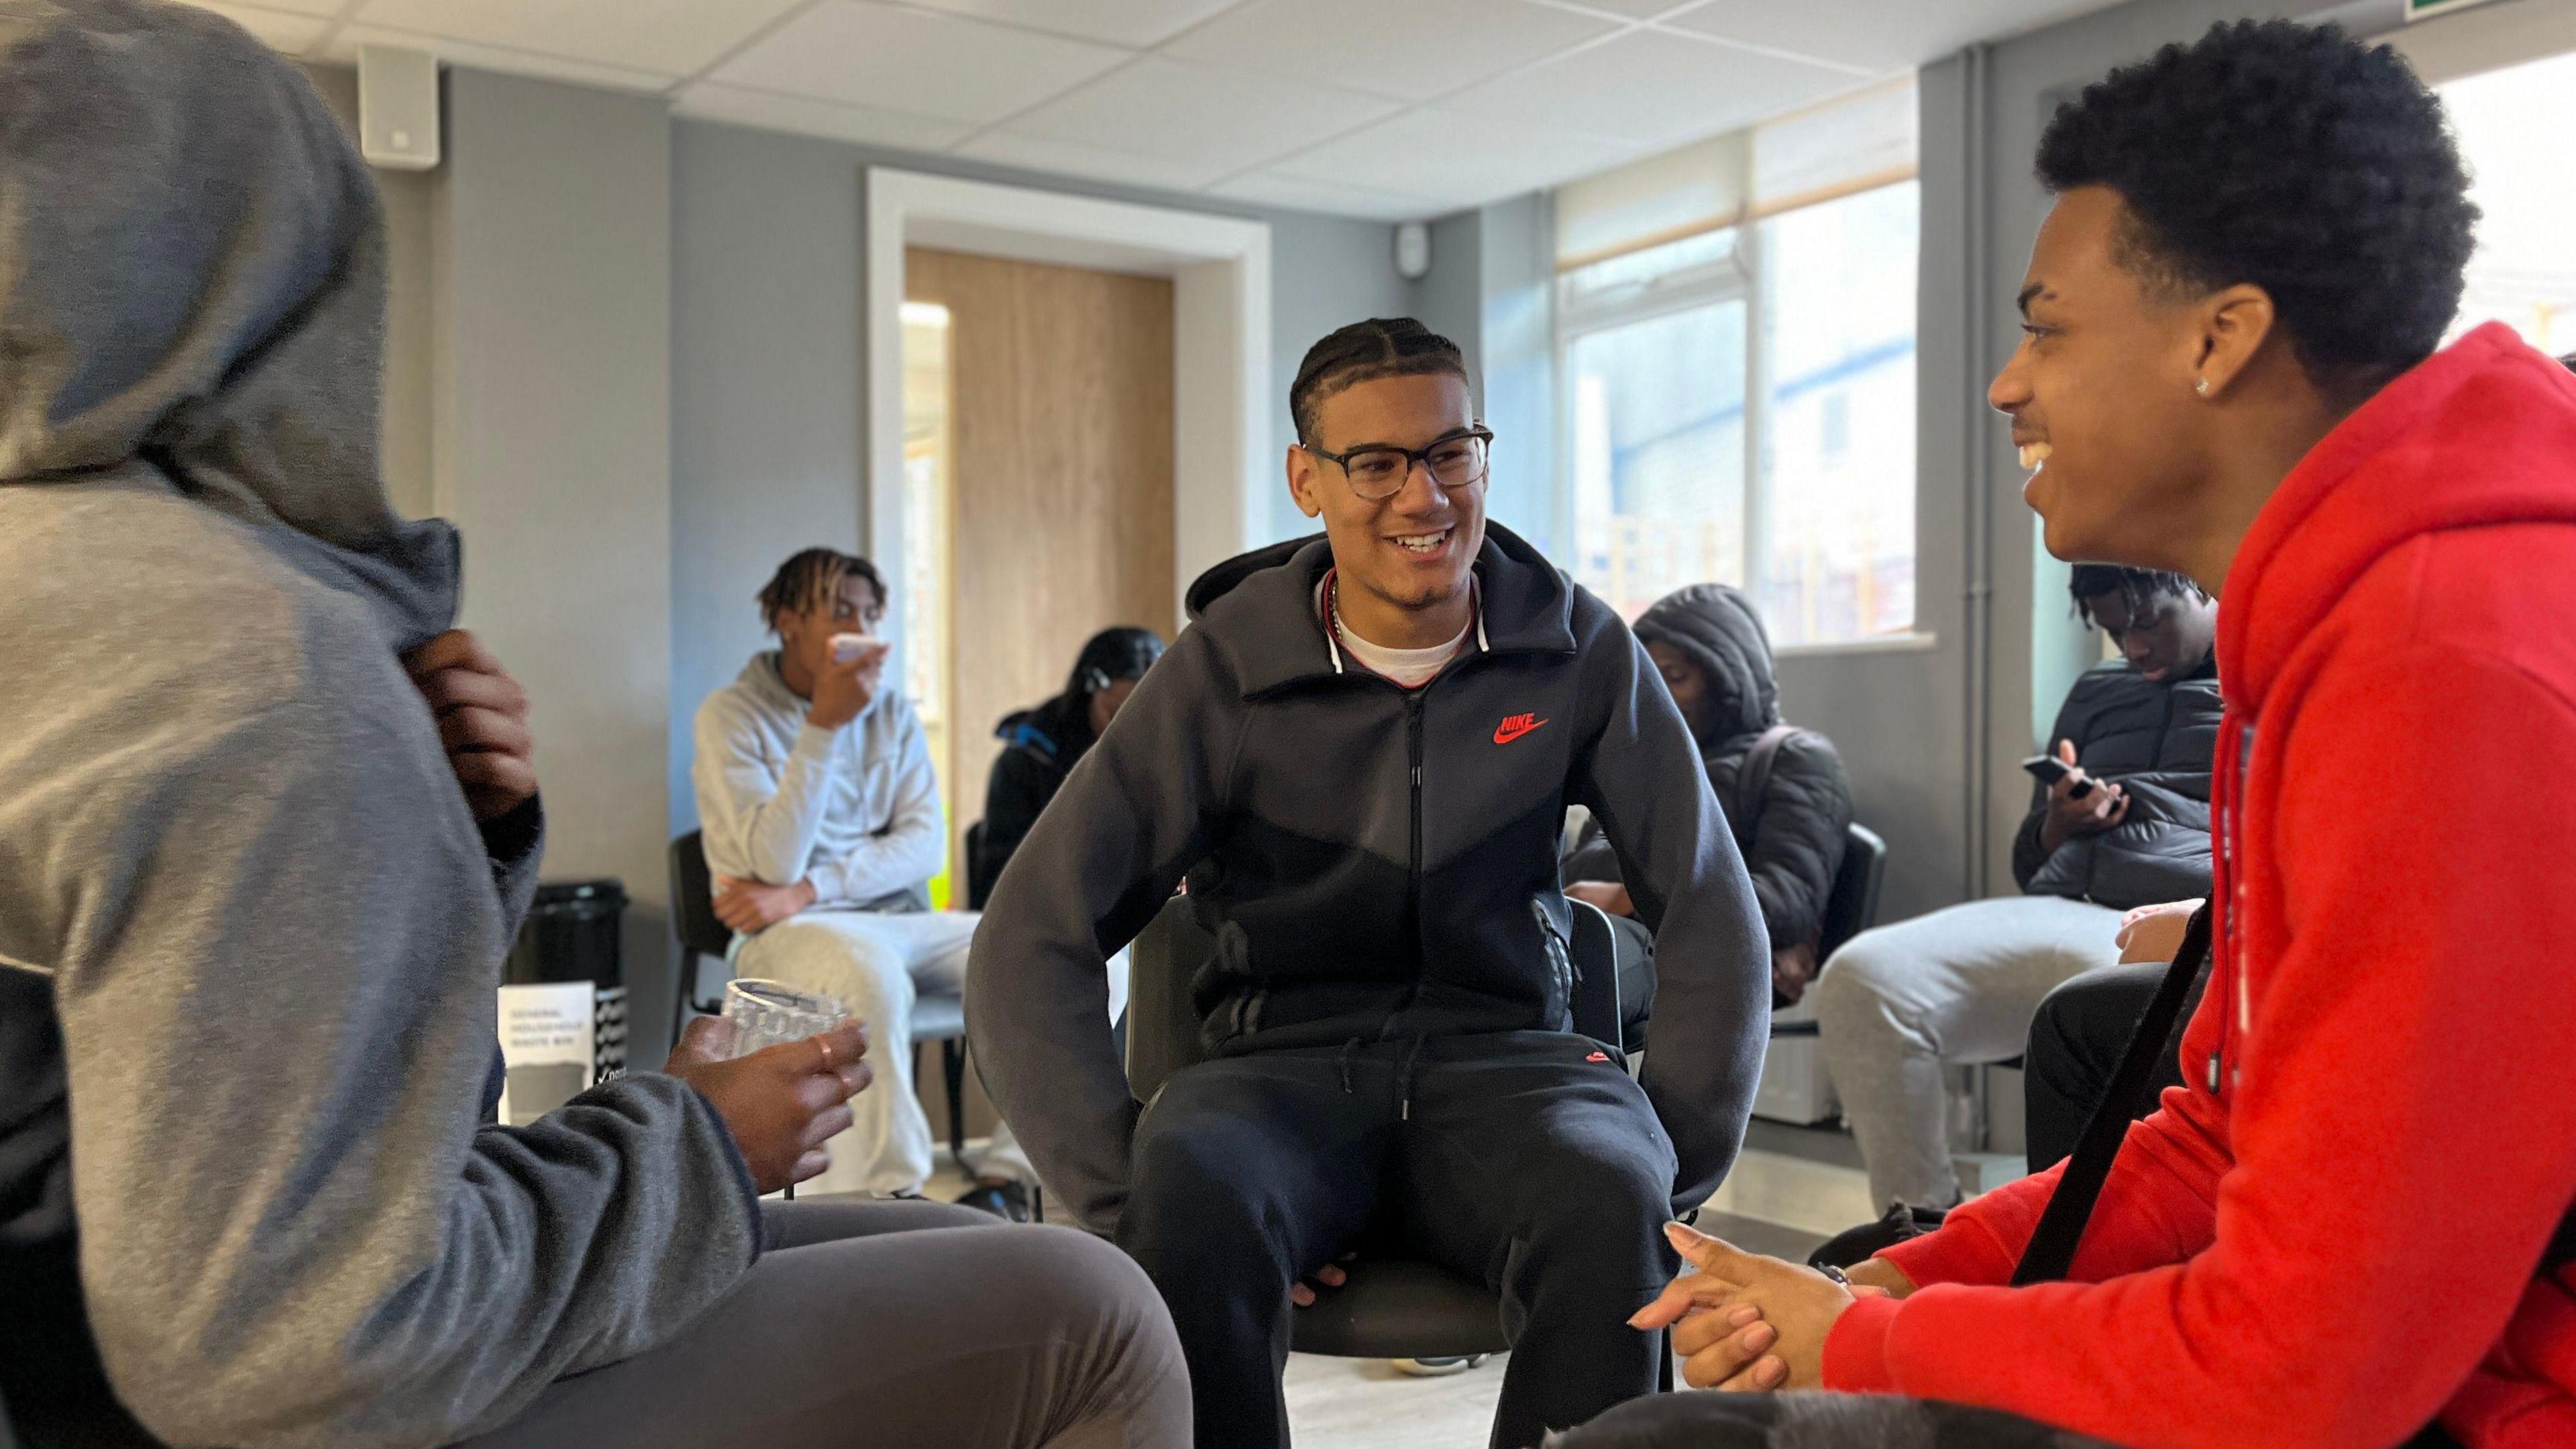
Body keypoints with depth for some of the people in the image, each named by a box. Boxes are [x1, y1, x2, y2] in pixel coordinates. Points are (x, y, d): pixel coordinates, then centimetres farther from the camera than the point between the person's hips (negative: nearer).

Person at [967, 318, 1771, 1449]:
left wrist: (1664, 1184, -6)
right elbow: (1031, 946, -6)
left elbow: (1713, 920, 5)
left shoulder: (1580, 649, 2)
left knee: (1608, 1198, -33)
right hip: (1284, 1065, -1)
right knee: (1194, 1194, -35)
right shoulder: (1226, 667, -4)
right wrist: (1134, 1197, -19)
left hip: (1501, 1056, 1)